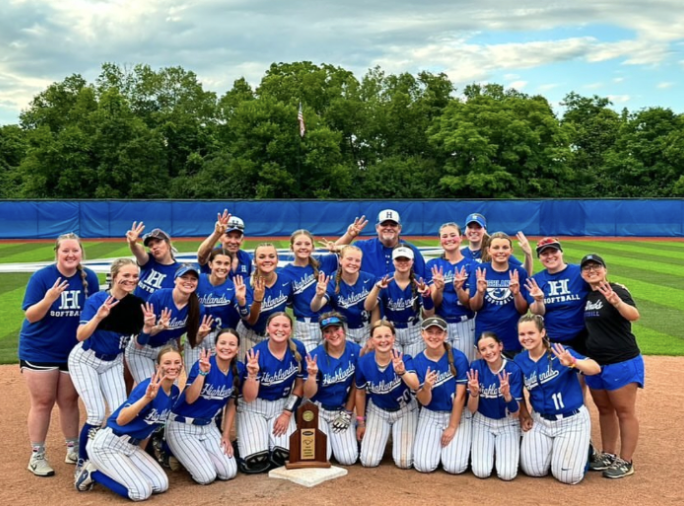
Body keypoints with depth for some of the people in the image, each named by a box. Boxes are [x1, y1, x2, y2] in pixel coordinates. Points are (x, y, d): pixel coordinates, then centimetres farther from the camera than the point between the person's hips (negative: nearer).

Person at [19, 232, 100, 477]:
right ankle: (37, 455, 12)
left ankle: (73, 449, 25)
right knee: (43, 402, 2)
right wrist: (49, 299, -33)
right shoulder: (41, 277, -14)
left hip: (74, 352, 3)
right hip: (39, 351, -3)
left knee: (69, 401, 12)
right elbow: (30, 316, -16)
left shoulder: (89, 278, -5)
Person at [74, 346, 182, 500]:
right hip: (107, 444, -8)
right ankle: (93, 473, 2)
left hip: (132, 446, 8)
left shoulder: (174, 392, 2)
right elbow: (121, 420, -32)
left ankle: (104, 470, 10)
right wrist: (147, 398, -43)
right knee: (142, 492, -18)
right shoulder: (148, 386, -22)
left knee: (161, 485, -5)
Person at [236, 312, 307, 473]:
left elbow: (299, 384, 3)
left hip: (282, 405, 2)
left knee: (283, 455, -20)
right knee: (255, 461, -18)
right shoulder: (256, 353, -18)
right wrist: (252, 374, -35)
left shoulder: (298, 349, -10)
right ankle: (243, 442, 16)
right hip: (254, 406, -2)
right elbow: (248, 398, -18)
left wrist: (287, 413, -5)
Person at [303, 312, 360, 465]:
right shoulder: (316, 356, -17)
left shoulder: (356, 351, -12)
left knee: (348, 458, -9)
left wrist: (347, 413, -1)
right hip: (318, 410, -1)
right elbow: (308, 394, -17)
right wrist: (312, 375, -35)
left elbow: (355, 386, -2)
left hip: (342, 409, 2)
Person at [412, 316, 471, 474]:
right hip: (430, 415, 2)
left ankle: (455, 442, 19)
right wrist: (426, 387, -32)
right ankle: (438, 442, 22)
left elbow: (460, 396, -12)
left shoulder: (458, 358, -15)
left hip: (457, 415, -2)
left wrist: (452, 427, -11)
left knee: (454, 467, -14)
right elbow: (424, 402, -9)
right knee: (424, 465, -10)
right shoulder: (417, 362, -9)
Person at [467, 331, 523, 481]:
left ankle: (502, 450, 18)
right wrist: (474, 393, -34)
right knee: (481, 472, -13)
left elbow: (516, 413, -18)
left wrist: (507, 395, -39)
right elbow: (472, 409, -12)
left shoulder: (514, 369, -19)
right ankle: (486, 449, 19)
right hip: (483, 421, 1)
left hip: (507, 422, -1)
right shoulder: (476, 367, -15)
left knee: (507, 474, -13)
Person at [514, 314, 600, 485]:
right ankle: (553, 449, 28)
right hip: (540, 421, 4)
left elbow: (596, 369, -28)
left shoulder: (559, 353, -17)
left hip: (572, 420, -4)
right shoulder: (520, 361, -3)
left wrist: (572, 362, -47)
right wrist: (524, 416, 1)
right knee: (533, 470, -2)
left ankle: (582, 448, 24)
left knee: (568, 476, -7)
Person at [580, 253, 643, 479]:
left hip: (622, 363, -7)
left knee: (624, 411, 1)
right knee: (604, 410, 16)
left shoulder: (616, 290, -14)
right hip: (595, 363, 7)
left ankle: (625, 462, 9)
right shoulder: (586, 295, 7)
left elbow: (634, 315, -29)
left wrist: (617, 302, -53)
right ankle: (608, 455, 28)